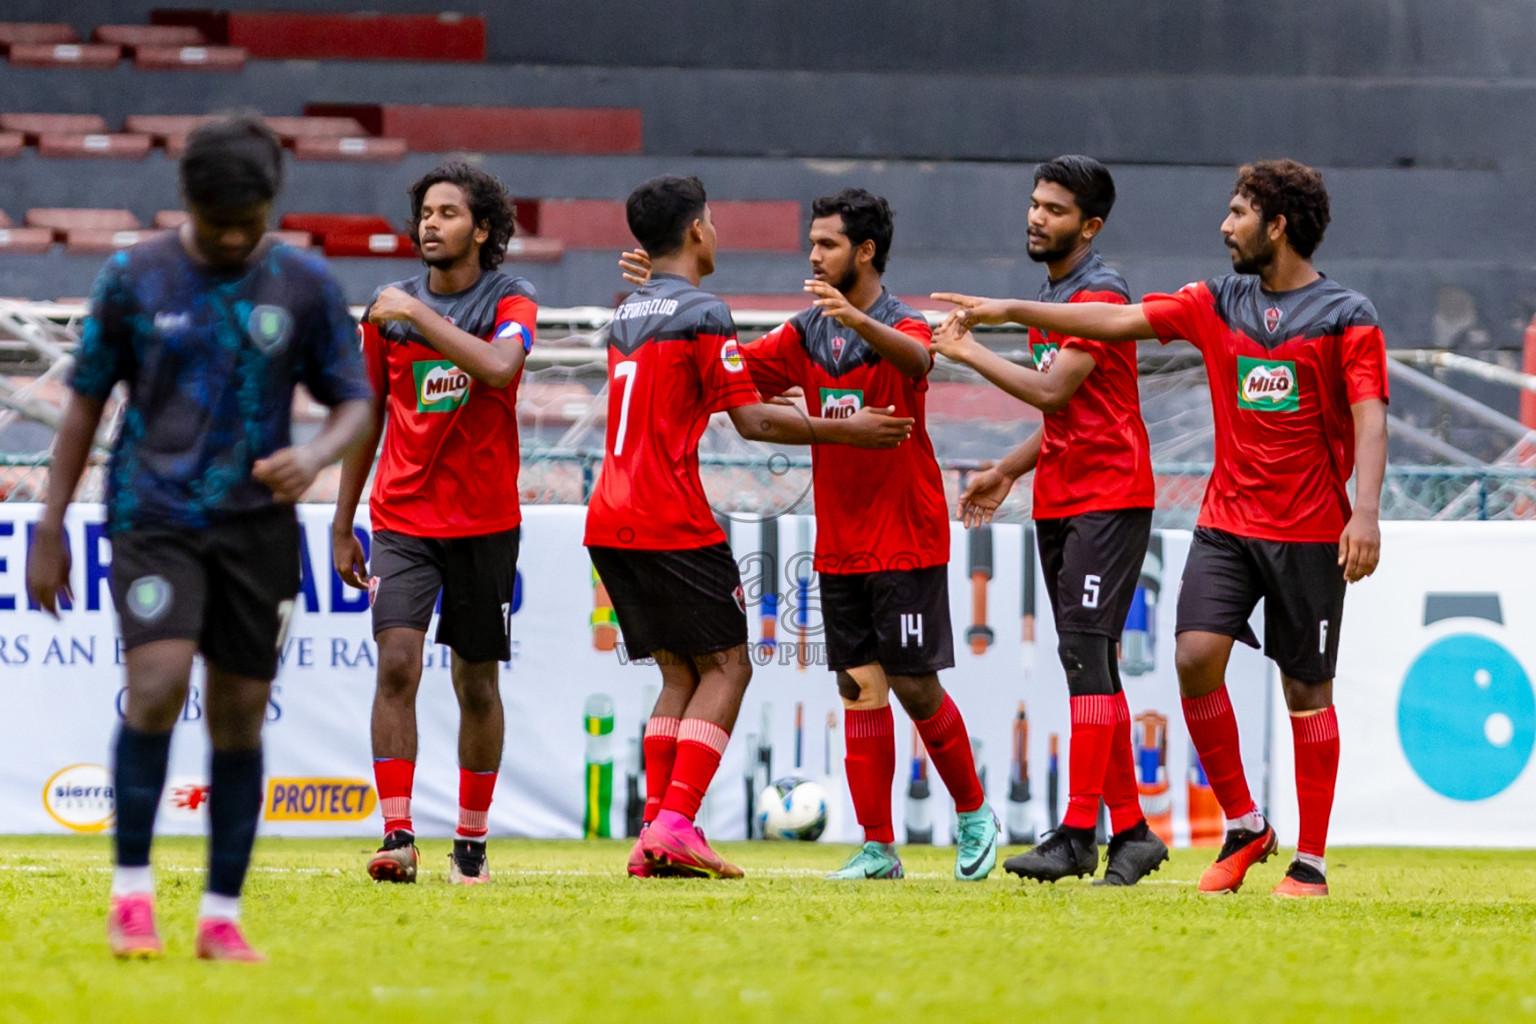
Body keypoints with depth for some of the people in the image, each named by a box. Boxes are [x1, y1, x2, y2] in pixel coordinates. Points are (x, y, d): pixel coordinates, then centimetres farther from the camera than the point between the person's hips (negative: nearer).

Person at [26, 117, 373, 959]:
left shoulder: (305, 286, 2)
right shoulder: (133, 279, 0)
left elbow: (355, 402, 8)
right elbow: (85, 405, 7)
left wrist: (314, 455, -15)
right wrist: (50, 530, 5)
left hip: (259, 526, 2)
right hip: (154, 516, -2)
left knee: (239, 716, 3)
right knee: (157, 684, -19)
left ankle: (222, 915, 11)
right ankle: (131, 891, -7)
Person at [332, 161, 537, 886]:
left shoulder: (510, 305, -4)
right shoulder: (390, 309, 6)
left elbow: (498, 366, -27)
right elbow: (368, 419, 14)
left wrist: (418, 315, -22)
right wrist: (342, 526, 13)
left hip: (485, 523, -1)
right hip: (402, 520, 1)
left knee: (477, 684, 6)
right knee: (397, 663, -15)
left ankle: (471, 843, 18)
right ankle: (397, 836, -19)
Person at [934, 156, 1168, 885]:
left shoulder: (1100, 295, -12)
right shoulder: (1053, 296, 18)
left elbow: (1051, 390, -20)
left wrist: (970, 353, -11)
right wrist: (1008, 470, 21)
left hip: (1108, 499, -10)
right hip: (1060, 500, 10)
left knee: (1086, 655, -14)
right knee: (1089, 663, 8)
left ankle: (1079, 835, -18)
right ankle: (1130, 829, 10)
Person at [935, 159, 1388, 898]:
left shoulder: (1346, 317, -5)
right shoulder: (1218, 303, 9)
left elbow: (1369, 419, -12)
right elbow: (1118, 320, 11)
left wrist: (1365, 512, -25)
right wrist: (1009, 311, 9)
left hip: (1309, 532, -4)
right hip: (1226, 522, 4)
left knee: (1306, 689, 0)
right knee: (1196, 656, -13)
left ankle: (1310, 860, 8)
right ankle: (1243, 825, 3)